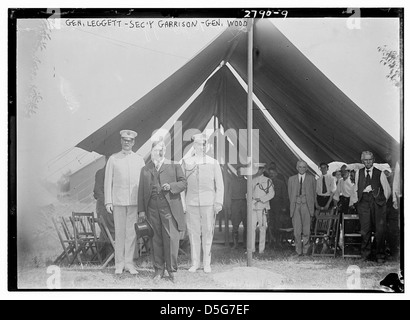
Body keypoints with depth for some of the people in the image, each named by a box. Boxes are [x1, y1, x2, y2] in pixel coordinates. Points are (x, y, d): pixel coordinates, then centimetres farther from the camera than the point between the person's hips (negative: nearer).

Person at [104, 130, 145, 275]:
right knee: (119, 233, 1)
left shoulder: (139, 160, 10)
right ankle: (119, 264, 9)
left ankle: (129, 263, 9)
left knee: (132, 233, 1)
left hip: (135, 201, 1)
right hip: (118, 201, -1)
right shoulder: (113, 159, 7)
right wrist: (108, 201, -2)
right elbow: (108, 181, 6)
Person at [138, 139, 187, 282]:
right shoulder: (145, 170, 17)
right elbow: (141, 190, 14)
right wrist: (141, 209, 7)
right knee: (156, 239, 5)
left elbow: (183, 183, 9)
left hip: (169, 207, -2)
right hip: (152, 208, 2)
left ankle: (171, 270, 2)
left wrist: (171, 186, -11)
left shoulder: (174, 166, 12)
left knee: (171, 238, -7)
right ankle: (159, 270, 13)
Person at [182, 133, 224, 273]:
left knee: (208, 233, 2)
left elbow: (219, 185, 6)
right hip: (191, 203, 1)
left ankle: (207, 263, 12)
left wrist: (218, 203, -1)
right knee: (193, 233, 3)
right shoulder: (186, 162, 5)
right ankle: (195, 263, 14)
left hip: (208, 203, 0)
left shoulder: (213, 163, 4)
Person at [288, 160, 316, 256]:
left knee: (306, 230, -5)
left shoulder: (311, 178, 10)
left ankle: (305, 250, 5)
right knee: (297, 230, -4)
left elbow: (314, 193, 11)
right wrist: (292, 205, 7)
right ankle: (298, 250, 3)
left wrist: (312, 206, 5)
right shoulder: (291, 179, 14)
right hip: (295, 206, 1)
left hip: (306, 206, -1)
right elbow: (290, 194, 15)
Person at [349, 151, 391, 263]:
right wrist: (353, 201, 12)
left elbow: (387, 190, 12)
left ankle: (379, 255, 7)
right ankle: (366, 254, 6)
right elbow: (356, 189, 19)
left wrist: (382, 202, 10)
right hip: (363, 202, 1)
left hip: (377, 203, -1)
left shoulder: (380, 174, 6)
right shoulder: (358, 173, 13)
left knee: (380, 230, -5)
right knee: (365, 229, -6)